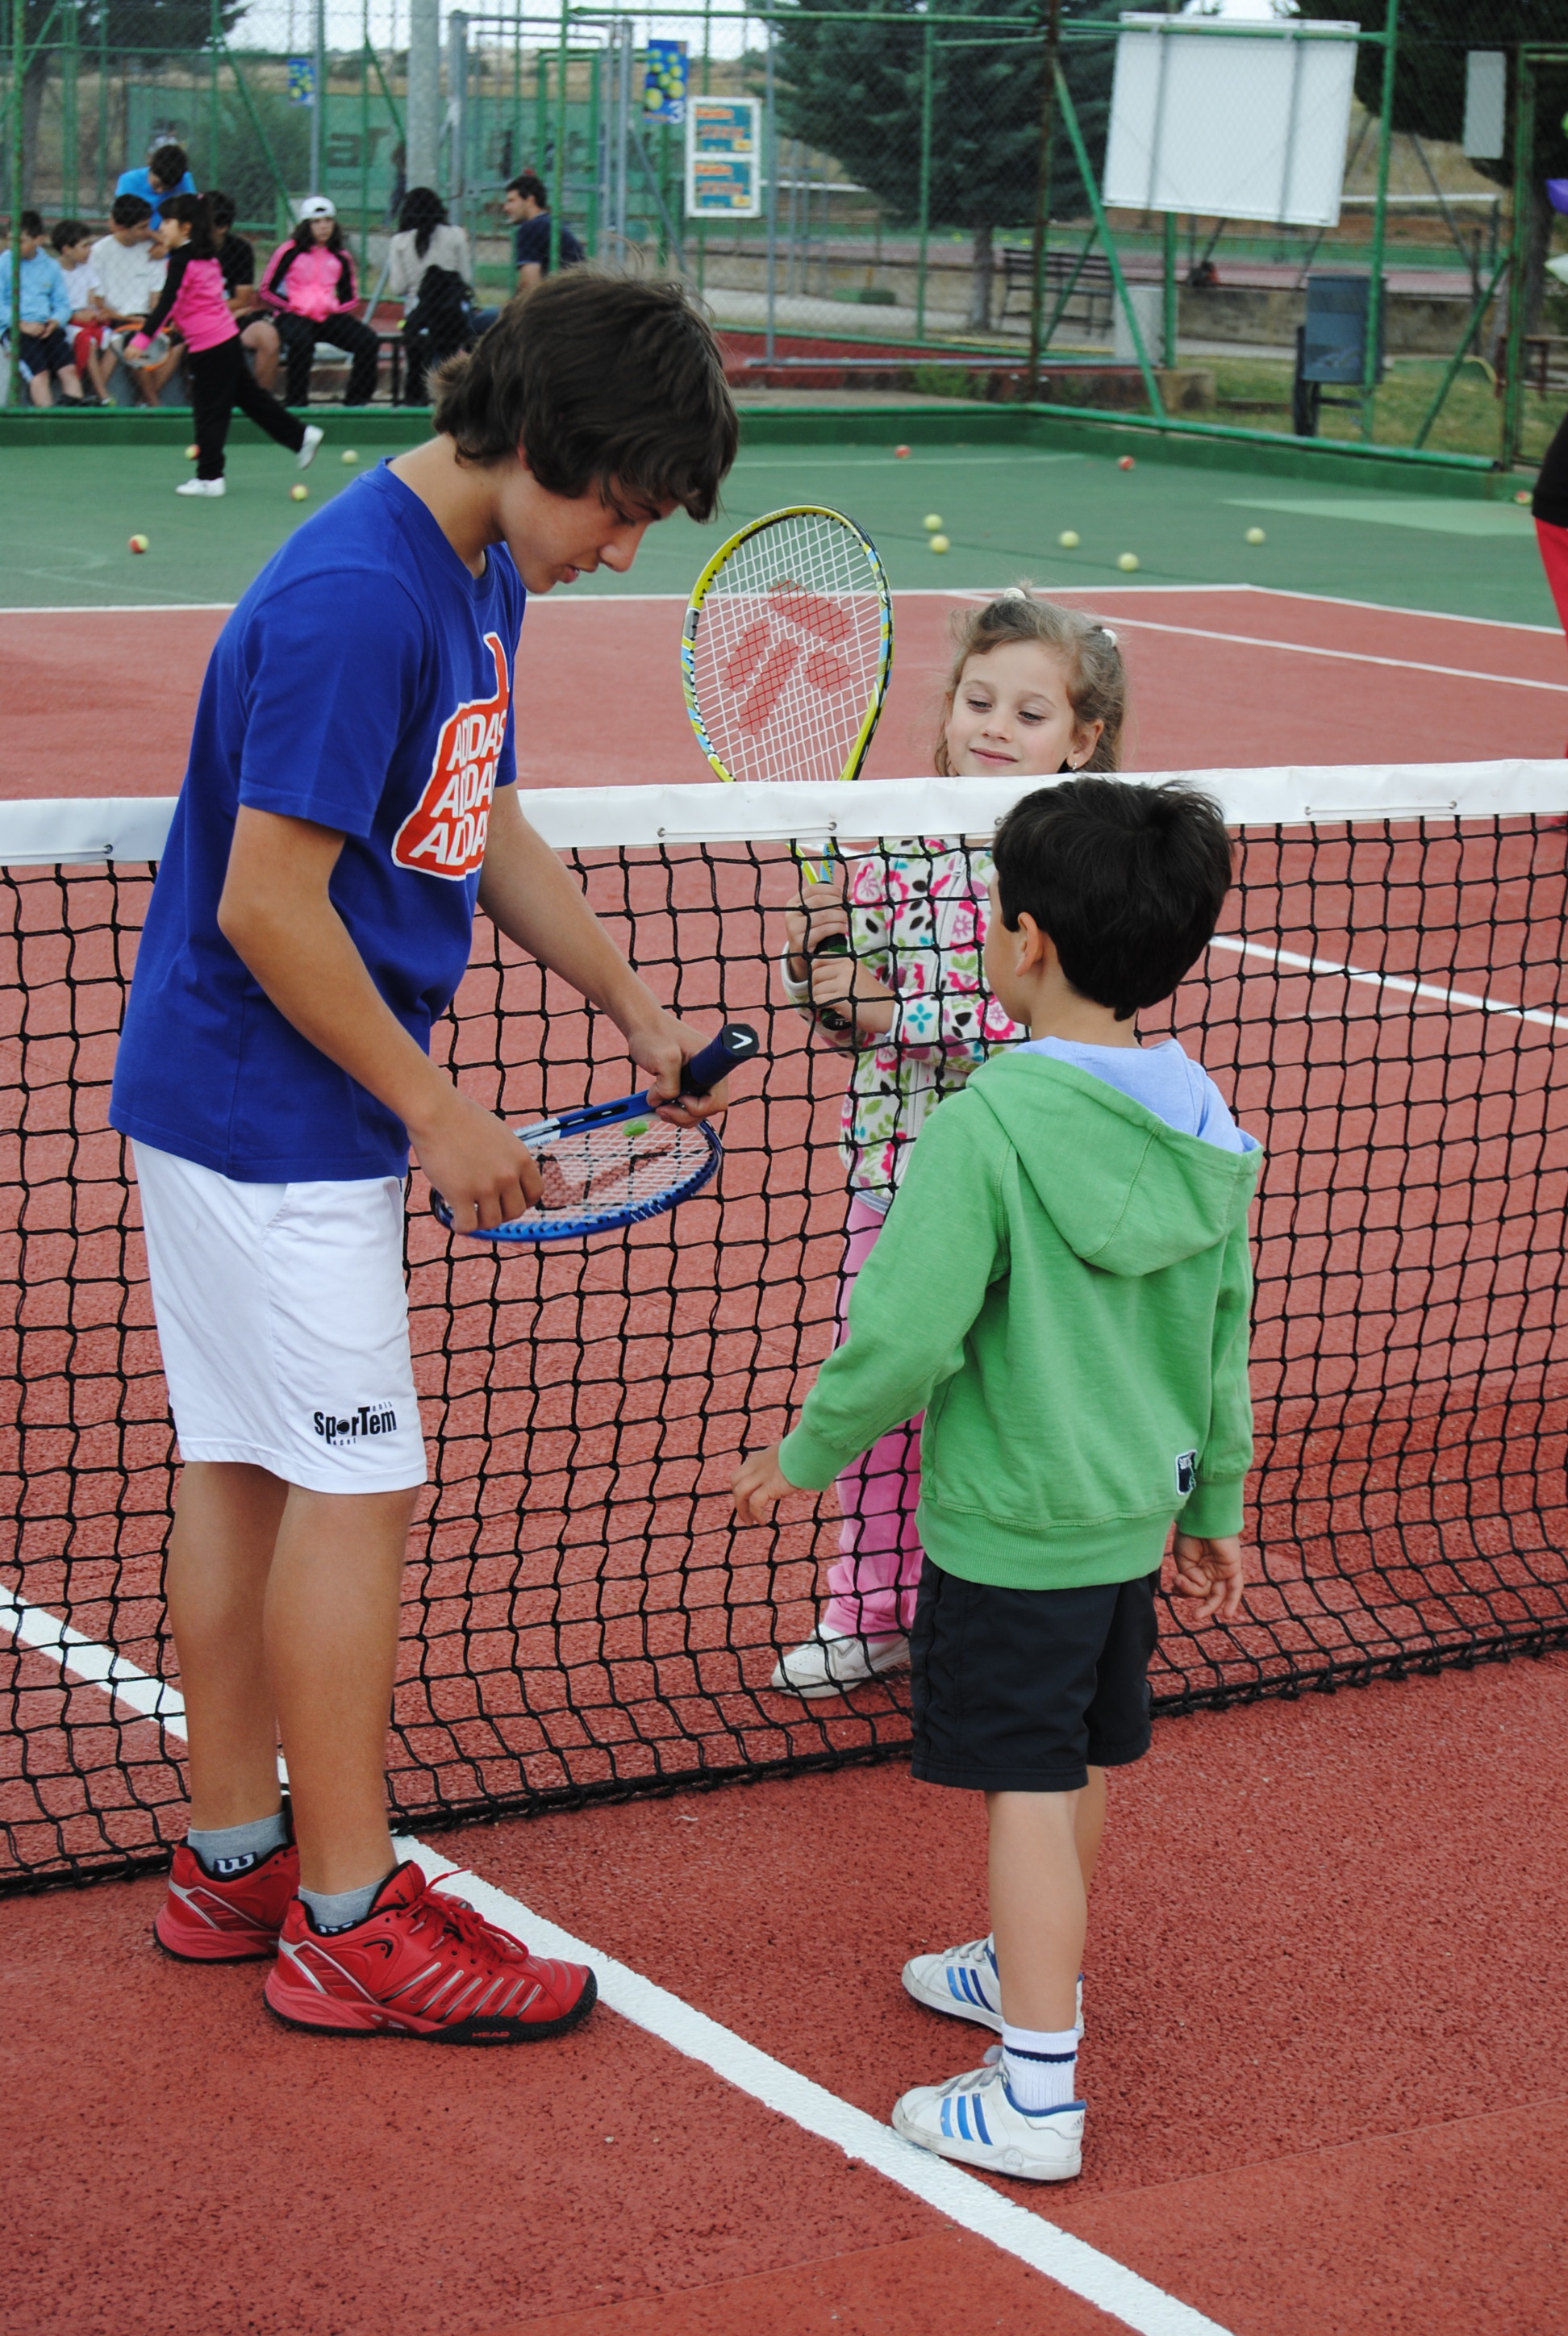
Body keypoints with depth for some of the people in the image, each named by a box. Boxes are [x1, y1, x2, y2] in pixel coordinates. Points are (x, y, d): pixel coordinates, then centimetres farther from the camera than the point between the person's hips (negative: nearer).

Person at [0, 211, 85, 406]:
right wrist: (22, 324, -14)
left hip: (46, 327, 4)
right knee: (39, 373, -24)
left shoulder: (51, 266, 15)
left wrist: (56, 321, -7)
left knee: (69, 369, -18)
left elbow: (63, 304, 15)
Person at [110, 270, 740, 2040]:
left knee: (242, 1472, 15)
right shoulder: (354, 600, -24)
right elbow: (267, 907, -24)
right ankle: (348, 1924, 5)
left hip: (235, 1105, 10)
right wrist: (438, 1114, -16)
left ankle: (233, 1861, 25)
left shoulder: (484, 573, 8)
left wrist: (633, 1007, 15)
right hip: (270, 1114, -10)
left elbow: (484, 828, 20)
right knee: (352, 1492, -4)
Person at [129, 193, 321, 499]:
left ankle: (209, 478, 5)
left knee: (208, 413, -1)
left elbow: (166, 302, -22)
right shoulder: (206, 256, 11)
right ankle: (301, 436, 21)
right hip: (227, 337, 9)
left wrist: (142, 338, -23)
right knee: (249, 396, 19)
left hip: (208, 346, -9)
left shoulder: (182, 260, -15)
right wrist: (178, 322, 31)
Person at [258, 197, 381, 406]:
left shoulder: (342, 257, 13)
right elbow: (268, 290, 1)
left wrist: (334, 309, 0)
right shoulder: (289, 252, 1)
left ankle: (357, 400, -4)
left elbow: (351, 296, 19)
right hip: (293, 315, -4)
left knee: (368, 341, -16)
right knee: (301, 341, -39)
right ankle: (296, 401, -25)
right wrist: (291, 306, -10)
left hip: (329, 316, 4)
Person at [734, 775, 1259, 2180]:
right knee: (1081, 1763, 23)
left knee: (1028, 1790, -1)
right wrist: (1215, 1504, 20)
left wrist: (803, 1458, -6)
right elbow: (1224, 1335, 8)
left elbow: (903, 1338, -22)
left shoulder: (988, 1127, -23)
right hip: (1134, 1517, 7)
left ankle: (1038, 2095, 3)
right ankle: (1039, 1972, 43)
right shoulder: (1205, 1130, -1)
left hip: (1010, 1535, -7)